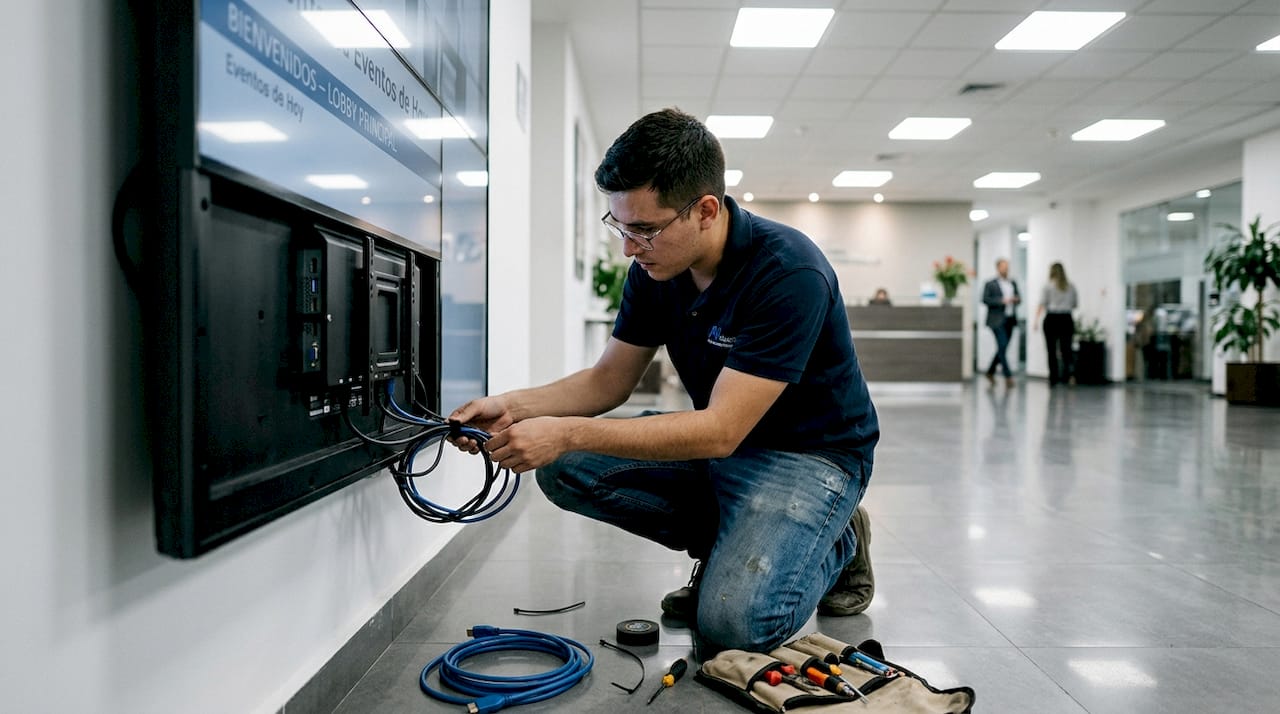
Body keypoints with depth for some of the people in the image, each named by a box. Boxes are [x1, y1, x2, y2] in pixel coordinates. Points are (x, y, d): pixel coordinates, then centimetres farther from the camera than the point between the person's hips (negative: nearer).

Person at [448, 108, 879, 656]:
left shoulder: (789, 274, -29)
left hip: (809, 453, -7)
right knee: (567, 471, -9)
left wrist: (568, 433, -34)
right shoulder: (655, 268, -7)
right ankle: (730, 545, 5)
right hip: (719, 444, 7)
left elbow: (719, 431, -32)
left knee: (732, 623, -27)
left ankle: (835, 544, 5)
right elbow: (608, 381, 2)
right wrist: (514, 407, -15)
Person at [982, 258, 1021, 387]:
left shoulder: (1013, 283, 16)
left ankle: (990, 372, 23)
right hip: (997, 320, -6)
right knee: (1002, 347, -12)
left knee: (1002, 349, 9)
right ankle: (1008, 376, -9)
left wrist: (1017, 299, -3)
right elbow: (985, 299, -10)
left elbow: (1018, 297, 22)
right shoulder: (990, 284, -2)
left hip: (1010, 319, 6)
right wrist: (1002, 301, -19)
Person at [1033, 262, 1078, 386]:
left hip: (1052, 319, -2)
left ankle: (1053, 379, 3)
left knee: (1052, 351, 2)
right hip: (1067, 319, 2)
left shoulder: (1048, 286, 1)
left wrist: (1036, 321, -10)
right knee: (1066, 350, 2)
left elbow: (1042, 305, -7)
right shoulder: (1071, 287, 8)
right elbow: (1074, 305, 13)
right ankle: (1065, 377, -10)